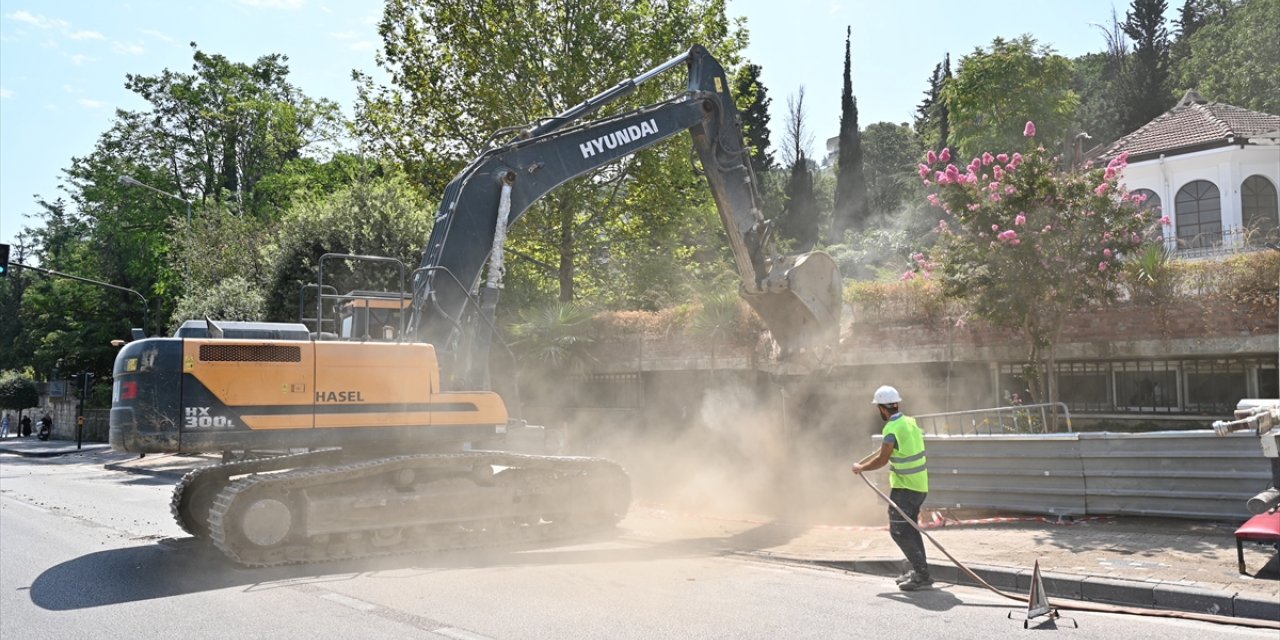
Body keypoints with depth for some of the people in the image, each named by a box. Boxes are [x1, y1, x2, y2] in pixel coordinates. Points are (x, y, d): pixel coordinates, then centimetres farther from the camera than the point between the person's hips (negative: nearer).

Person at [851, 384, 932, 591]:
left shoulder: (892, 429, -19)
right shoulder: (910, 421, 8)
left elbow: (882, 460, -17)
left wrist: (861, 468, -2)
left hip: (905, 487, -9)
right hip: (920, 484, 9)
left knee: (899, 531, -7)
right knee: (910, 528, 18)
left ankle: (922, 575, -8)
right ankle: (918, 571, 24)